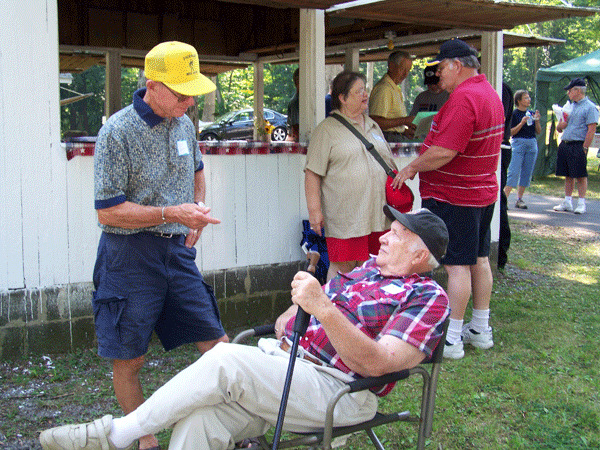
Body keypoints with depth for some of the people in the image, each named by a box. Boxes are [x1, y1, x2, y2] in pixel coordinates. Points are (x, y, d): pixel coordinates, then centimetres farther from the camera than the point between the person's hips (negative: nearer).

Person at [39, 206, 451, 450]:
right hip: (281, 358, 8)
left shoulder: (428, 297, -2)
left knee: (227, 358, -28)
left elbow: (375, 363, -17)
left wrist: (323, 308, -26)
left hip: (334, 391, -8)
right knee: (199, 417, -19)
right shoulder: (370, 268, 24)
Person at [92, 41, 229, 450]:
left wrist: (197, 213, 12)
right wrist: (171, 213, -21)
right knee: (128, 359, 4)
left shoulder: (184, 124, 7)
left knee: (216, 343, 5)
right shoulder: (117, 132, -14)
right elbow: (108, 212, -15)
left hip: (177, 249, 6)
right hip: (130, 253, -5)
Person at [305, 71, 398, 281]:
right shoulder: (327, 129, -3)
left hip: (377, 214, 6)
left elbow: (388, 163, 25)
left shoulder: (373, 126, 17)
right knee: (342, 267, -2)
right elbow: (312, 174, -8)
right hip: (344, 215, -6)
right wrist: (314, 210, -15)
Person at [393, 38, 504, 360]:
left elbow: (444, 152, -27)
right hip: (483, 191, 10)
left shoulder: (463, 98, -21)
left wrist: (411, 168, -13)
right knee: (479, 260, 15)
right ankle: (480, 330, 26)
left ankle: (451, 339, 2)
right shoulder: (489, 93, 12)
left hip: (454, 197, -10)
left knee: (457, 266, -5)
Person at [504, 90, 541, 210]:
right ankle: (504, 198, -12)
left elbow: (538, 132, 12)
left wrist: (537, 121, -4)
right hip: (518, 143, -6)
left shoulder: (532, 113, 11)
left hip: (532, 144, 6)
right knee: (514, 172, -12)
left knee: (526, 173, 6)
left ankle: (519, 199, 13)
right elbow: (511, 132, -8)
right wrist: (522, 123, -19)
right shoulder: (514, 114, -4)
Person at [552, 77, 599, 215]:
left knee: (581, 175, -4)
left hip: (578, 145, -7)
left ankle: (581, 203, 0)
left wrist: (584, 148, -18)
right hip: (565, 144, 7)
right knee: (568, 175, 10)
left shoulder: (590, 107, -5)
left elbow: (591, 130, -13)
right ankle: (567, 202, 16)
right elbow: (559, 129, 25)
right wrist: (561, 125, 1)